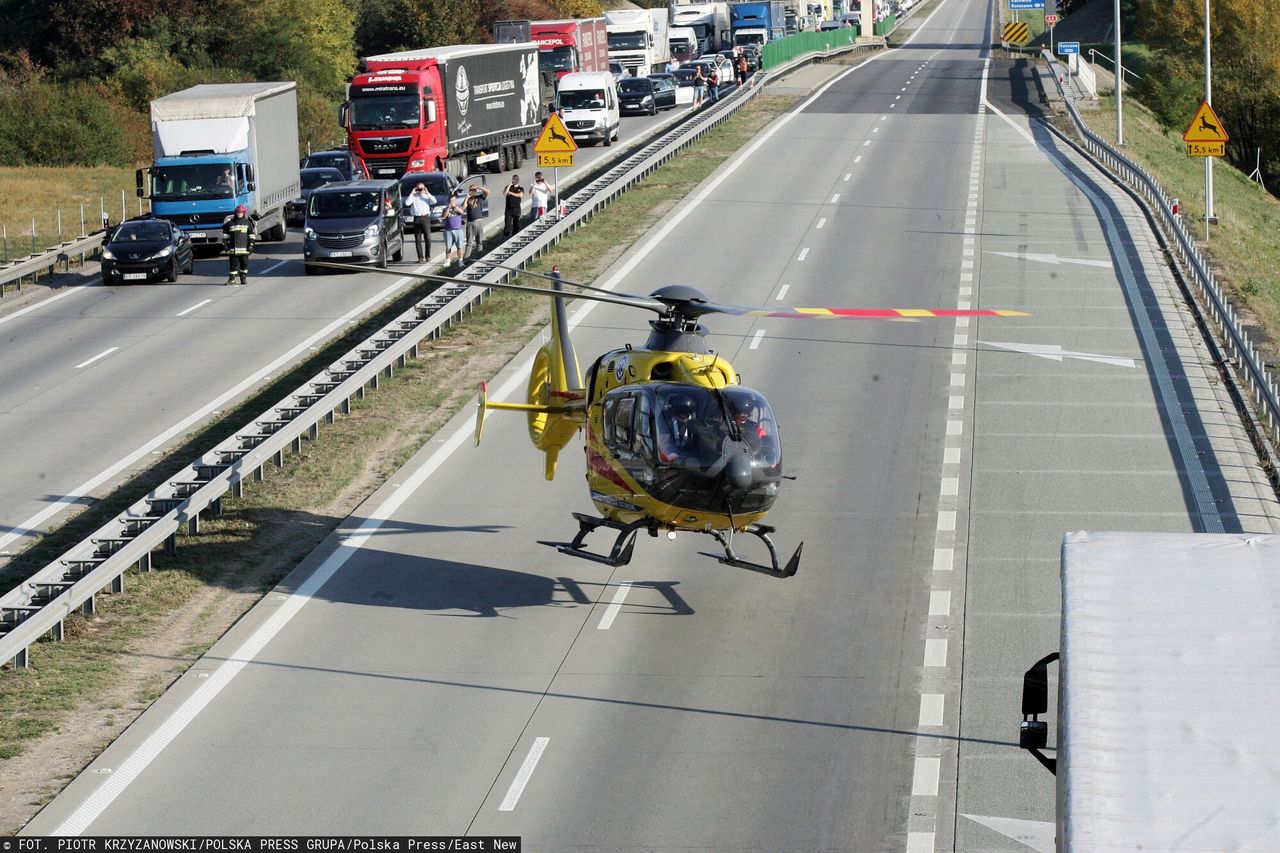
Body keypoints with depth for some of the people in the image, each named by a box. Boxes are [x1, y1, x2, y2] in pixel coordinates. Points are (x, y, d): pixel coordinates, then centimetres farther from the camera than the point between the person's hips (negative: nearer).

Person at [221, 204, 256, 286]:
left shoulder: (247, 223, 5)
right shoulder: (230, 223, 7)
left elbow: (251, 234, 6)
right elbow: (225, 234, 12)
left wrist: (251, 245, -1)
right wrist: (224, 243, 6)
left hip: (244, 248, 0)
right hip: (233, 248, 0)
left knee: (244, 264, 4)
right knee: (233, 264, 2)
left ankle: (243, 278, 12)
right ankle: (232, 279, 5)